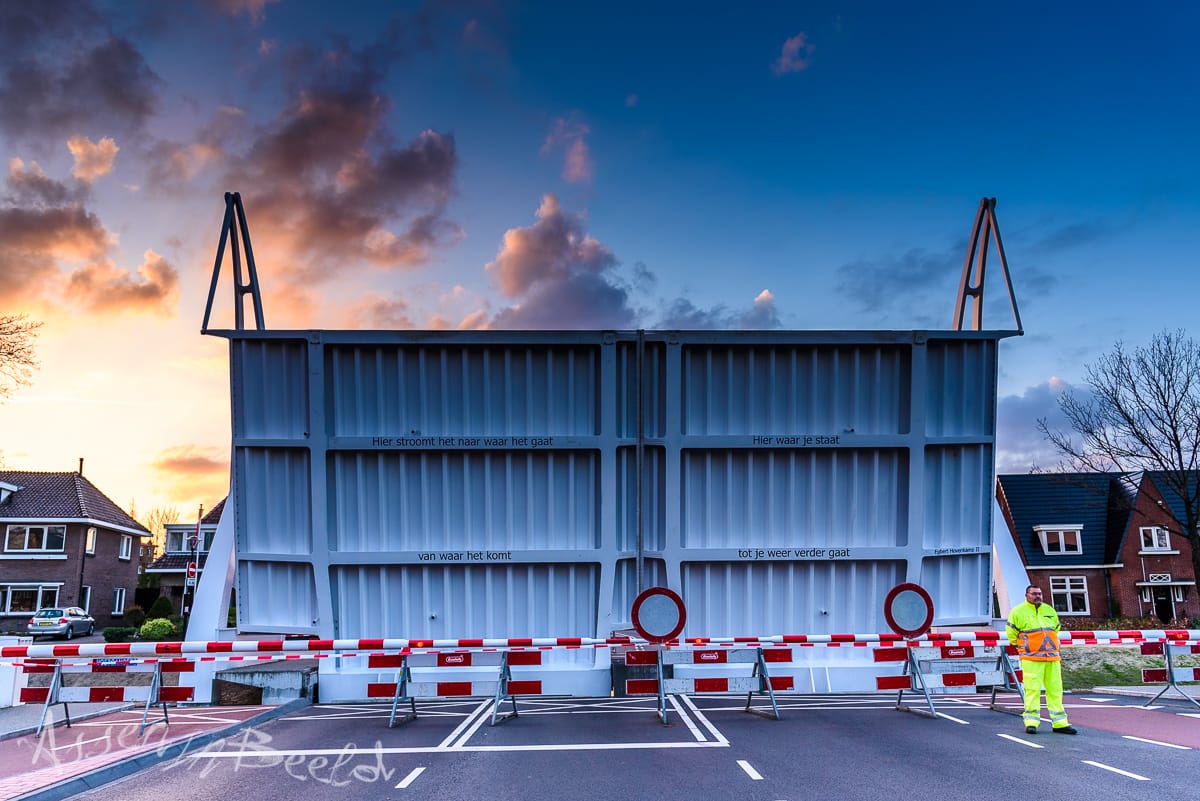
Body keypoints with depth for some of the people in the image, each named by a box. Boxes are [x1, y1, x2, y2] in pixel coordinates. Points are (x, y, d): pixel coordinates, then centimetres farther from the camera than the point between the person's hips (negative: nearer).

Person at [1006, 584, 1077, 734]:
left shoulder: (1049, 611, 14)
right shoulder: (1018, 612, -3)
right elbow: (1011, 634, 3)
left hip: (1052, 658, 5)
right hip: (1031, 659, -5)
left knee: (1055, 689, 5)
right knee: (1032, 689, -8)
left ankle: (1059, 723, 10)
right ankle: (1031, 722, -4)